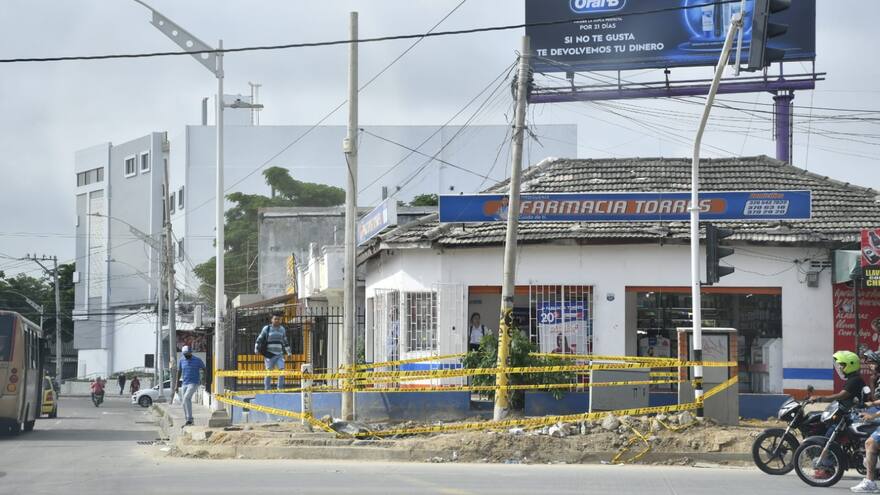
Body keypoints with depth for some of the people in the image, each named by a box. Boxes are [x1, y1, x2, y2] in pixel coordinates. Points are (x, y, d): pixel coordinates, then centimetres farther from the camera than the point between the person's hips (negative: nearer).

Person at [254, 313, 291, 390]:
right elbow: (259, 339, 4)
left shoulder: (282, 329, 13)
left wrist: (288, 352, 27)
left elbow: (285, 341, 25)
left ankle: (280, 389, -1)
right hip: (269, 355, -4)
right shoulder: (267, 329, 0)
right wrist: (256, 349, -2)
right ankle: (267, 389, 6)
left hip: (279, 355, 4)